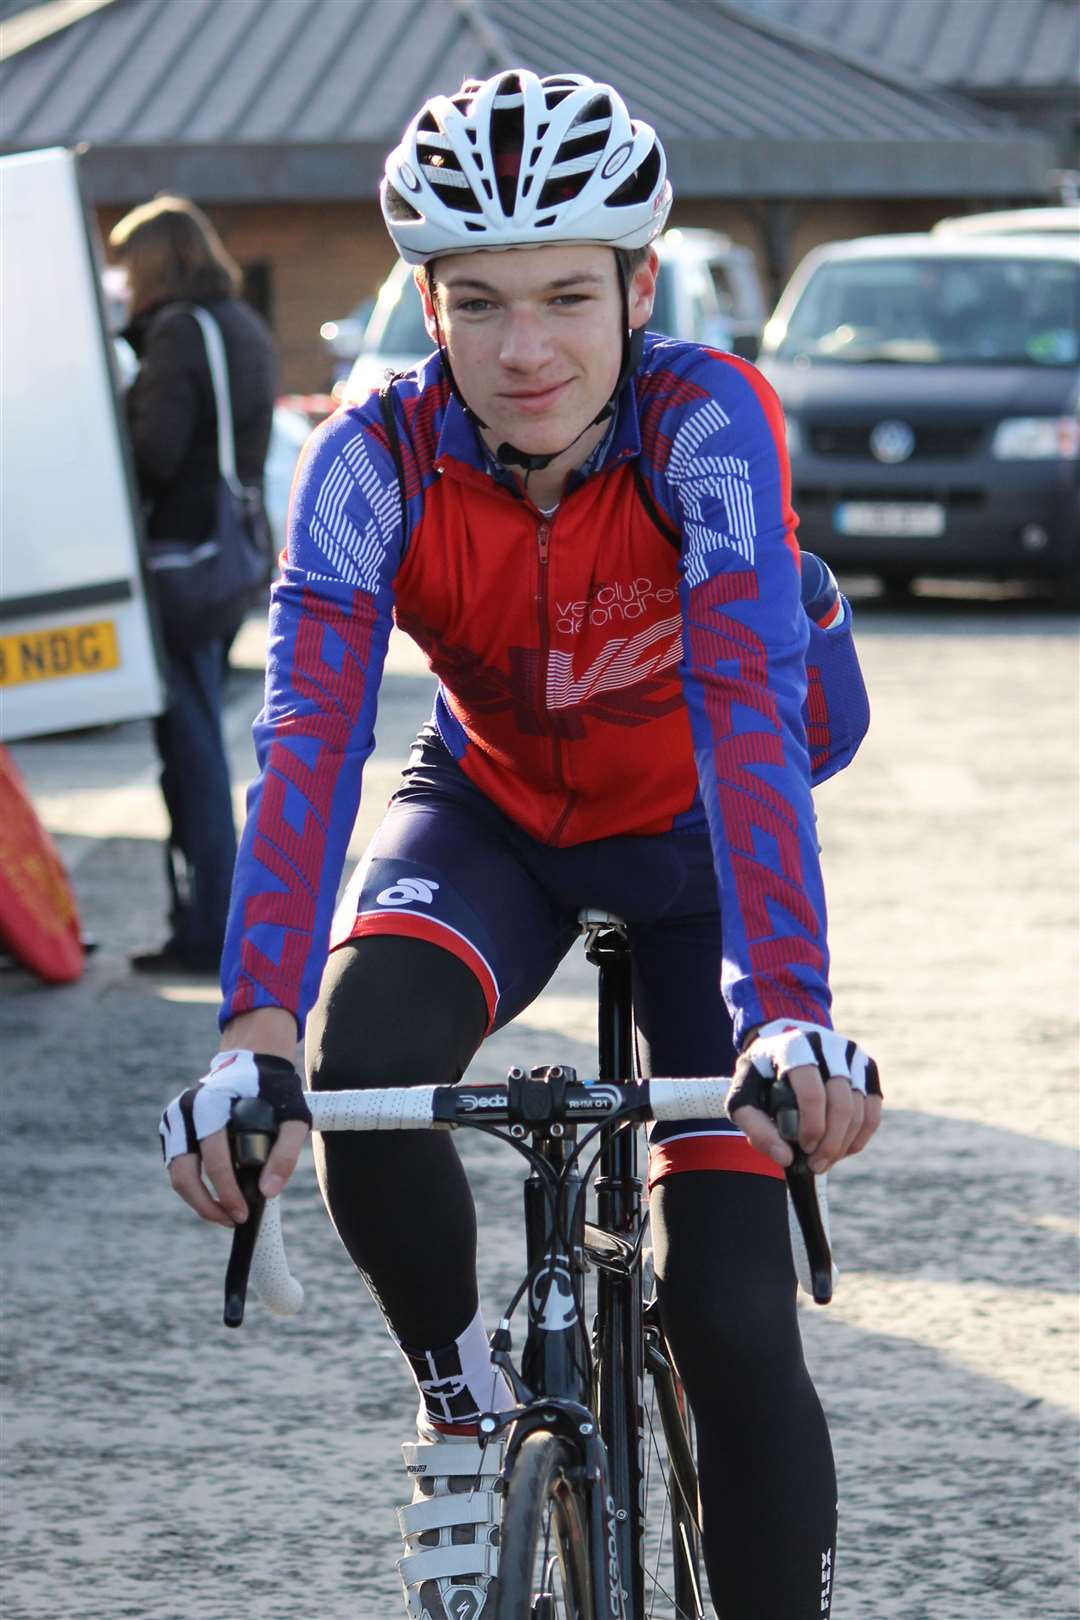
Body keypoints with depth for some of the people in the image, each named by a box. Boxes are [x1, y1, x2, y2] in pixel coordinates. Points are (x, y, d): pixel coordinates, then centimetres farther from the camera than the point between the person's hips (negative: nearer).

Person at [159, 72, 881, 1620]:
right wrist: (256, 1033, -51)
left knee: (733, 1317, -12)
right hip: (496, 814, 1)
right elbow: (309, 741, -36)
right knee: (363, 1058, -31)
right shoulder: (373, 462, -26)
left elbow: (748, 714, -42)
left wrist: (788, 1014, -56)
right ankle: (459, 1402, -5)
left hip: (699, 836, -1)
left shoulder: (704, 421, -31)